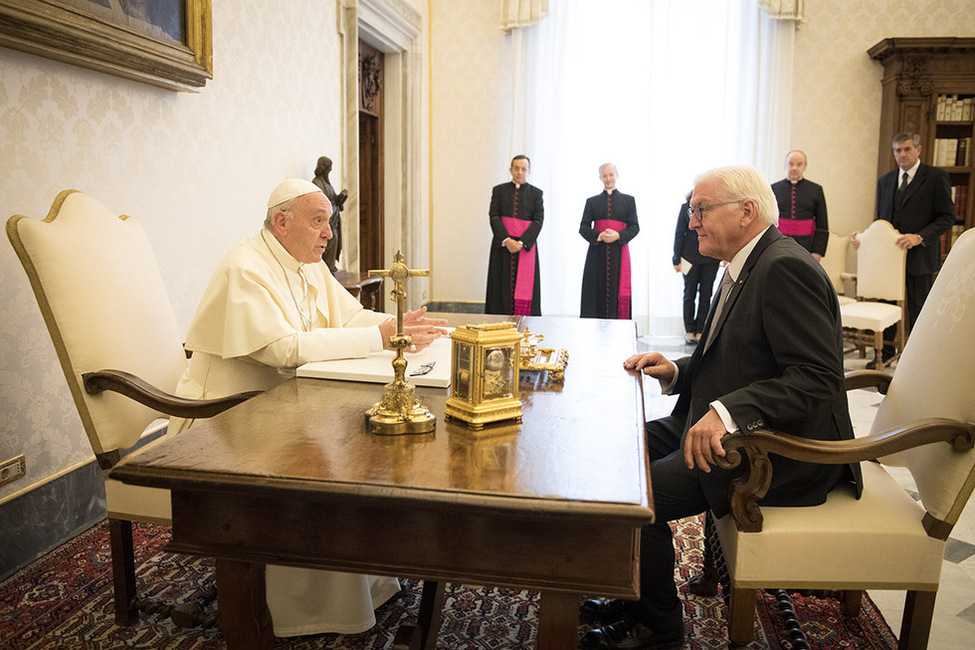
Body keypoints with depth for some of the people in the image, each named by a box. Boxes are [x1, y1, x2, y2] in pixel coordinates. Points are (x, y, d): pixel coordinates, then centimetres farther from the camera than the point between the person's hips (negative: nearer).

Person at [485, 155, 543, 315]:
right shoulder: (499, 190, 9)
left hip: (526, 246, 0)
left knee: (525, 289, -3)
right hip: (502, 245, 0)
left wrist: (521, 242, -14)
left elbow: (538, 221, -1)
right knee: (502, 288, -1)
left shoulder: (536, 193, 8)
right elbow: (494, 216, -1)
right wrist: (506, 240, -15)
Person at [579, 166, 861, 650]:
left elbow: (816, 377, -26)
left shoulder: (786, 268, -19)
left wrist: (726, 411, -36)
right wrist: (676, 372, 4)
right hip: (729, 428, 11)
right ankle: (637, 595, 20)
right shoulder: (746, 267, 12)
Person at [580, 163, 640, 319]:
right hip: (597, 252, 1)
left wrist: (618, 235, -13)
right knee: (596, 292, -3)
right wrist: (599, 236, -13)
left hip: (619, 252, 0)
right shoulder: (592, 201, 13)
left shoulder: (628, 200, 11)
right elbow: (583, 227, 6)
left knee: (617, 292, -5)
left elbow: (634, 227, 5)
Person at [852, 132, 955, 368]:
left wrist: (919, 237, -21)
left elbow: (947, 218, -7)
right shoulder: (885, 181, 12)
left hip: (919, 257, -4)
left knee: (918, 310, 6)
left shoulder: (936, 177, -3)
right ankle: (886, 353, 20)